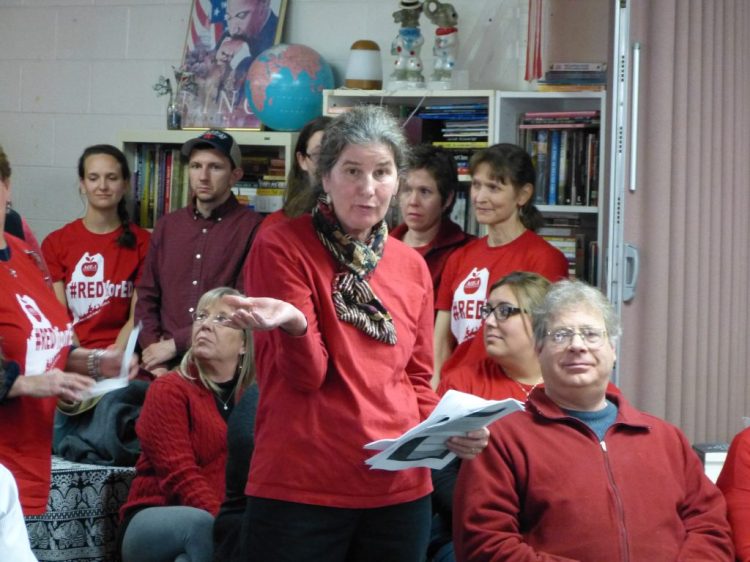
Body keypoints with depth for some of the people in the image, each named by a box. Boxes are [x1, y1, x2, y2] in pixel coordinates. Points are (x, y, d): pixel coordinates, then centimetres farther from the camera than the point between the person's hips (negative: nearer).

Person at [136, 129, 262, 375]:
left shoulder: (251, 227, -2)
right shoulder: (167, 226, 16)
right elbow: (147, 298, 15)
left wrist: (176, 343, -7)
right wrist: (155, 359, -1)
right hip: (166, 364, 4)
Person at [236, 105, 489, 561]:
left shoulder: (412, 267, 10)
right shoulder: (281, 248, -5)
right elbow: (308, 374, -12)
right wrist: (293, 325, -32)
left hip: (399, 490, 5)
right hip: (300, 488, -5)